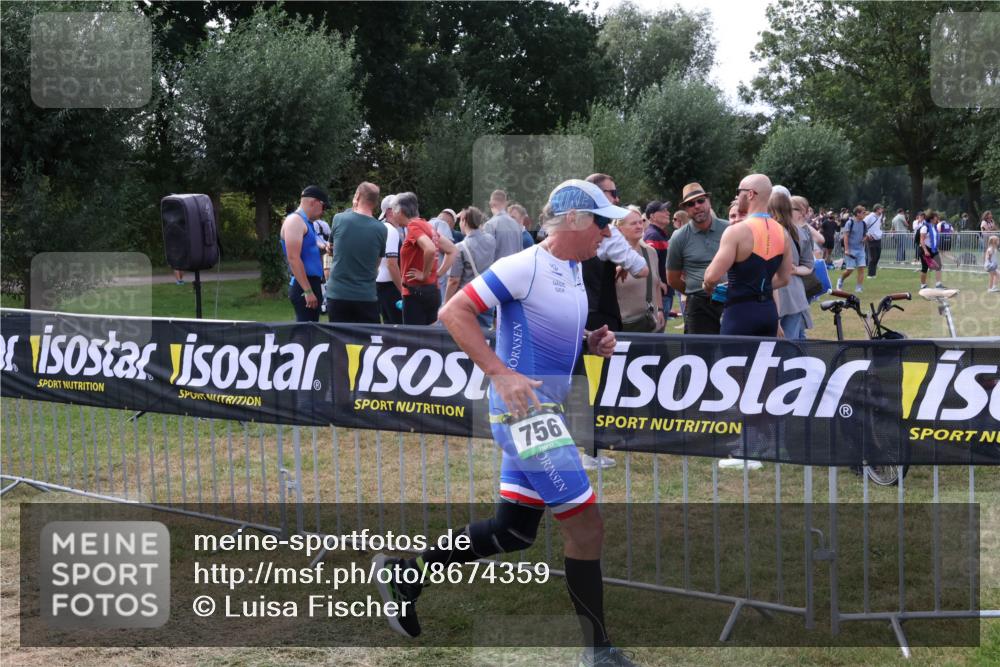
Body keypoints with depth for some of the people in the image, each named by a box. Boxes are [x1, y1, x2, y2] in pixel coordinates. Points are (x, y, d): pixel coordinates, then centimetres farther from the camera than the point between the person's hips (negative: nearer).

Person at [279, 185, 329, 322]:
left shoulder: (306, 222, 19)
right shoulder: (295, 220, -11)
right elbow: (293, 259, -21)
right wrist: (307, 291, -24)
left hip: (312, 284, 10)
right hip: (303, 286, -10)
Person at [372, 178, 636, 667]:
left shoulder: (573, 271, 11)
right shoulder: (524, 266, -16)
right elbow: (453, 313, -18)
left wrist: (590, 343, 5)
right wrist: (500, 373, -25)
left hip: (544, 413, 10)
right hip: (523, 410, -10)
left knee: (513, 531, 14)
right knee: (586, 527, -5)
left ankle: (407, 572, 25)